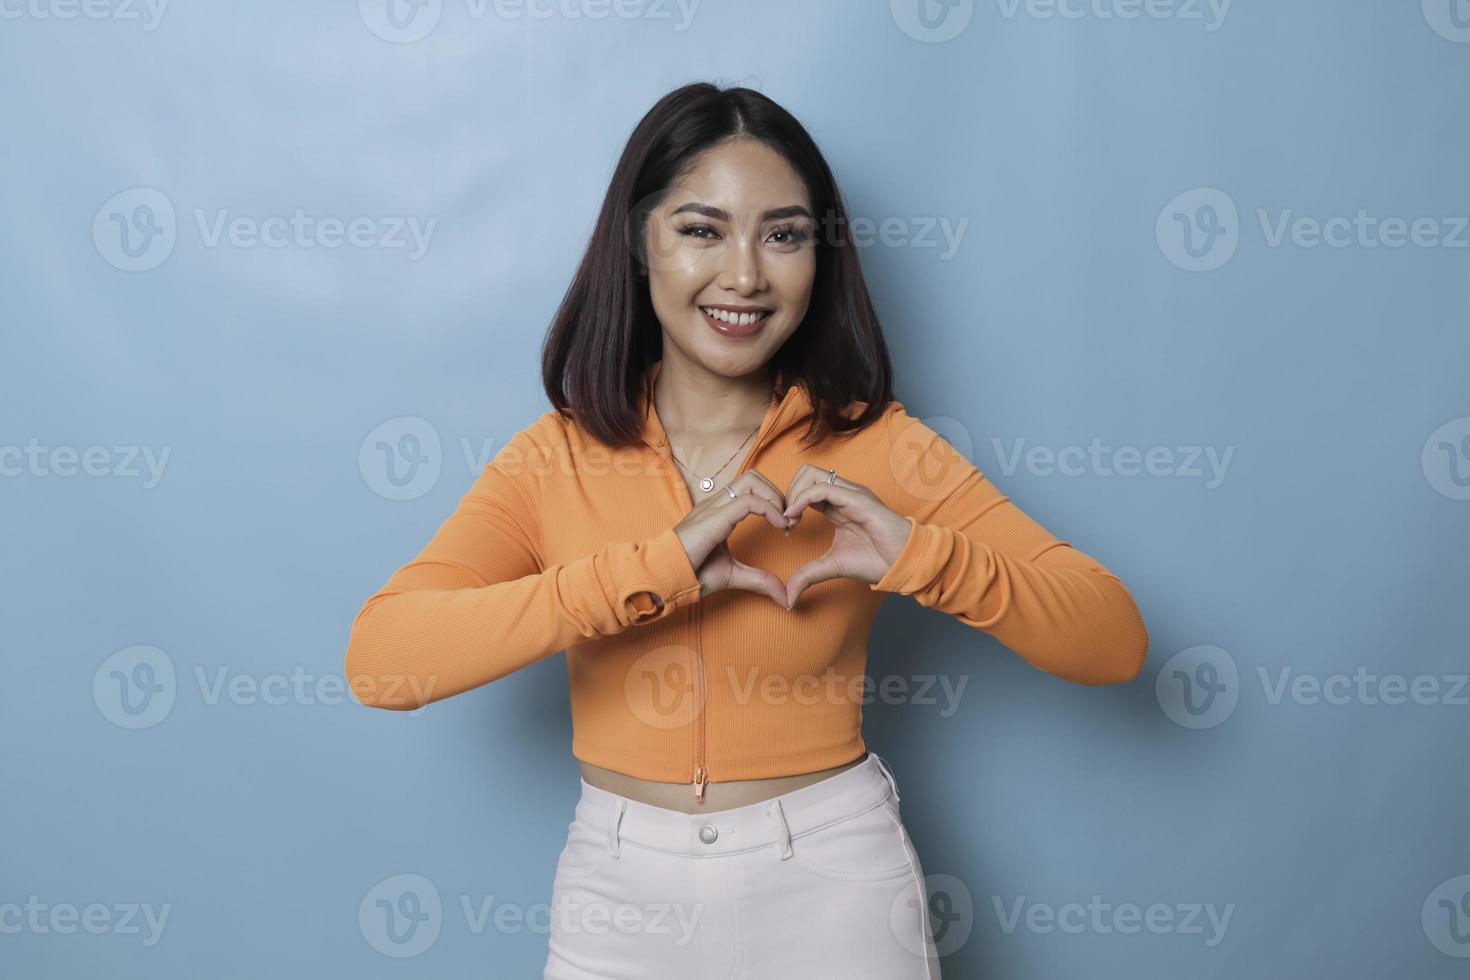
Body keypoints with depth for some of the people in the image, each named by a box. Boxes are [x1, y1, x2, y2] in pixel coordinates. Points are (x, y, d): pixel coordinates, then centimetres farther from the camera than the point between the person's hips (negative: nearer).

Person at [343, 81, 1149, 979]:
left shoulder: (872, 446, -7)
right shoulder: (556, 457, -5)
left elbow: (1116, 643, -10)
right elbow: (379, 661, -20)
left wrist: (916, 554, -27)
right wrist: (650, 568, -29)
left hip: (833, 879, 0)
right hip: (619, 884, 1)